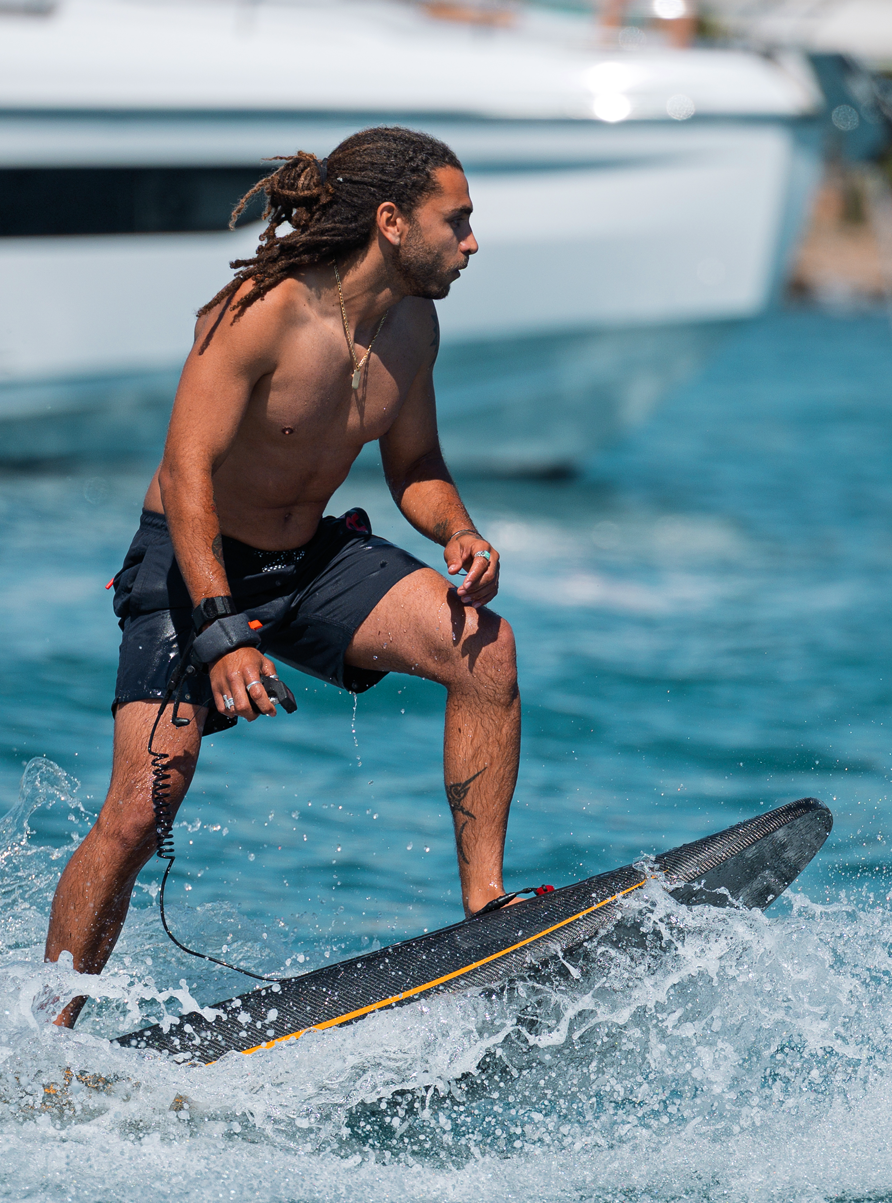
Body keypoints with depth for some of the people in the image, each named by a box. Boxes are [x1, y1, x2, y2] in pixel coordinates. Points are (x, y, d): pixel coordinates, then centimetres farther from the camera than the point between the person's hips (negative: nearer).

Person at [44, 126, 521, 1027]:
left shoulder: (411, 324, -2)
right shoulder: (261, 313, -24)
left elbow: (413, 465, 12)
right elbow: (187, 474, -29)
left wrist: (457, 532, -12)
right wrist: (223, 635, -39)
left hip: (312, 561, 6)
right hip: (192, 566, -6)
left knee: (484, 647, -16)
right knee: (141, 808, -16)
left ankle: (484, 903, -9)